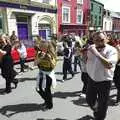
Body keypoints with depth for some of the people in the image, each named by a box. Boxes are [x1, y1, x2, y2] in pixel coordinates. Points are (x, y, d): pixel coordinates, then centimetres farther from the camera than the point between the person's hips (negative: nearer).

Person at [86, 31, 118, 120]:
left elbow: (109, 65, -34)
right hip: (92, 79, 5)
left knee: (102, 105, 10)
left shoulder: (111, 50, -18)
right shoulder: (91, 48, -3)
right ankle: (96, 110, 55)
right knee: (89, 100, 23)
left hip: (104, 81, -4)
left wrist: (97, 53, -33)